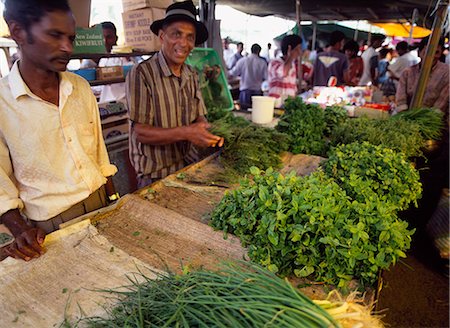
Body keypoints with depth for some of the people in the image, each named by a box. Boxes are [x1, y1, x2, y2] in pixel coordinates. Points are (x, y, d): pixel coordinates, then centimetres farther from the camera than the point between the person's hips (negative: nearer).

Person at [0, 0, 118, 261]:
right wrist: (21, 230, -20)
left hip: (103, 204, 4)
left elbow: (99, 151, 5)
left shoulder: (81, 87, -1)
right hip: (53, 226, -4)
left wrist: (115, 201, 7)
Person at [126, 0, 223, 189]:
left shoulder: (192, 75, 6)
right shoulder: (141, 74, -15)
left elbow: (199, 117, 8)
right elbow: (140, 132, -17)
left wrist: (209, 134, -14)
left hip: (189, 164, 5)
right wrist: (186, 133, -27)